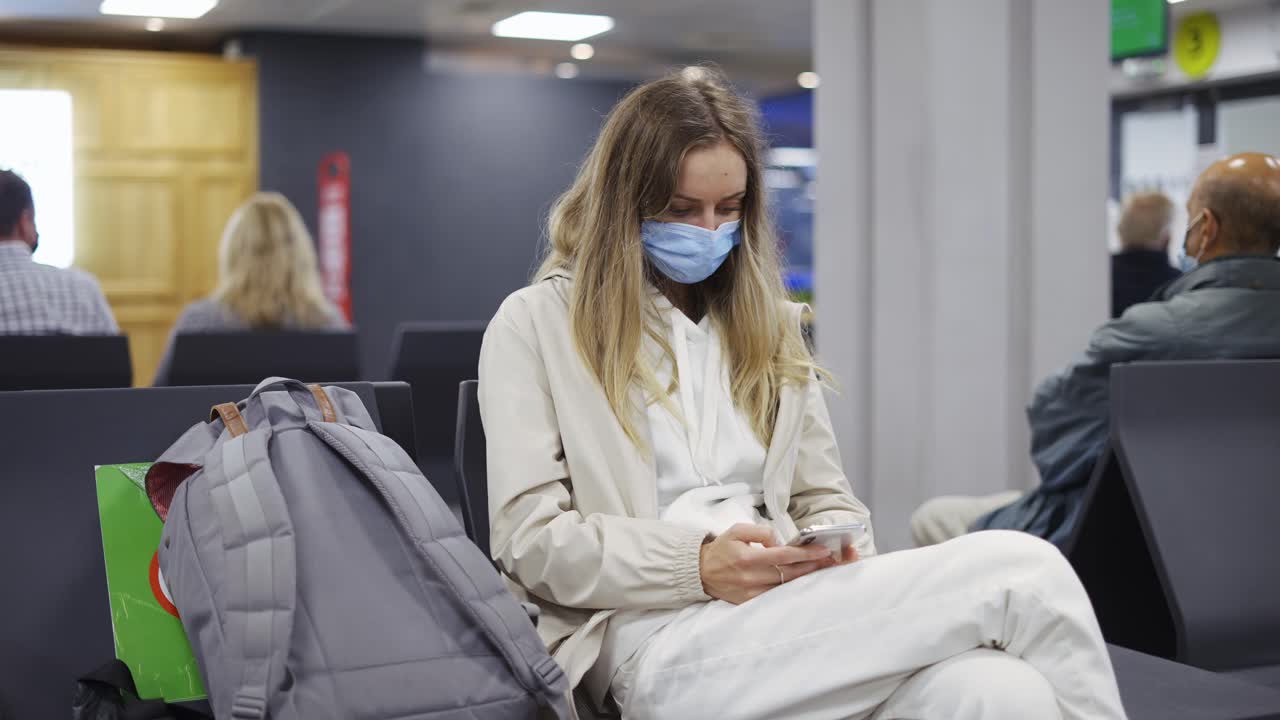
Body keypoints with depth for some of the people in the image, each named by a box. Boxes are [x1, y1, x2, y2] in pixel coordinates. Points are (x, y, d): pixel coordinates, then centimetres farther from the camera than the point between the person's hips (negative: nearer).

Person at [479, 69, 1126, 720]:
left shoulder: (765, 322, 22)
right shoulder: (536, 324, 7)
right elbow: (530, 538, -2)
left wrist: (838, 552, -4)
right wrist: (699, 565, -16)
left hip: (789, 620, 5)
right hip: (664, 647, -5)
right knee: (1024, 573, -23)